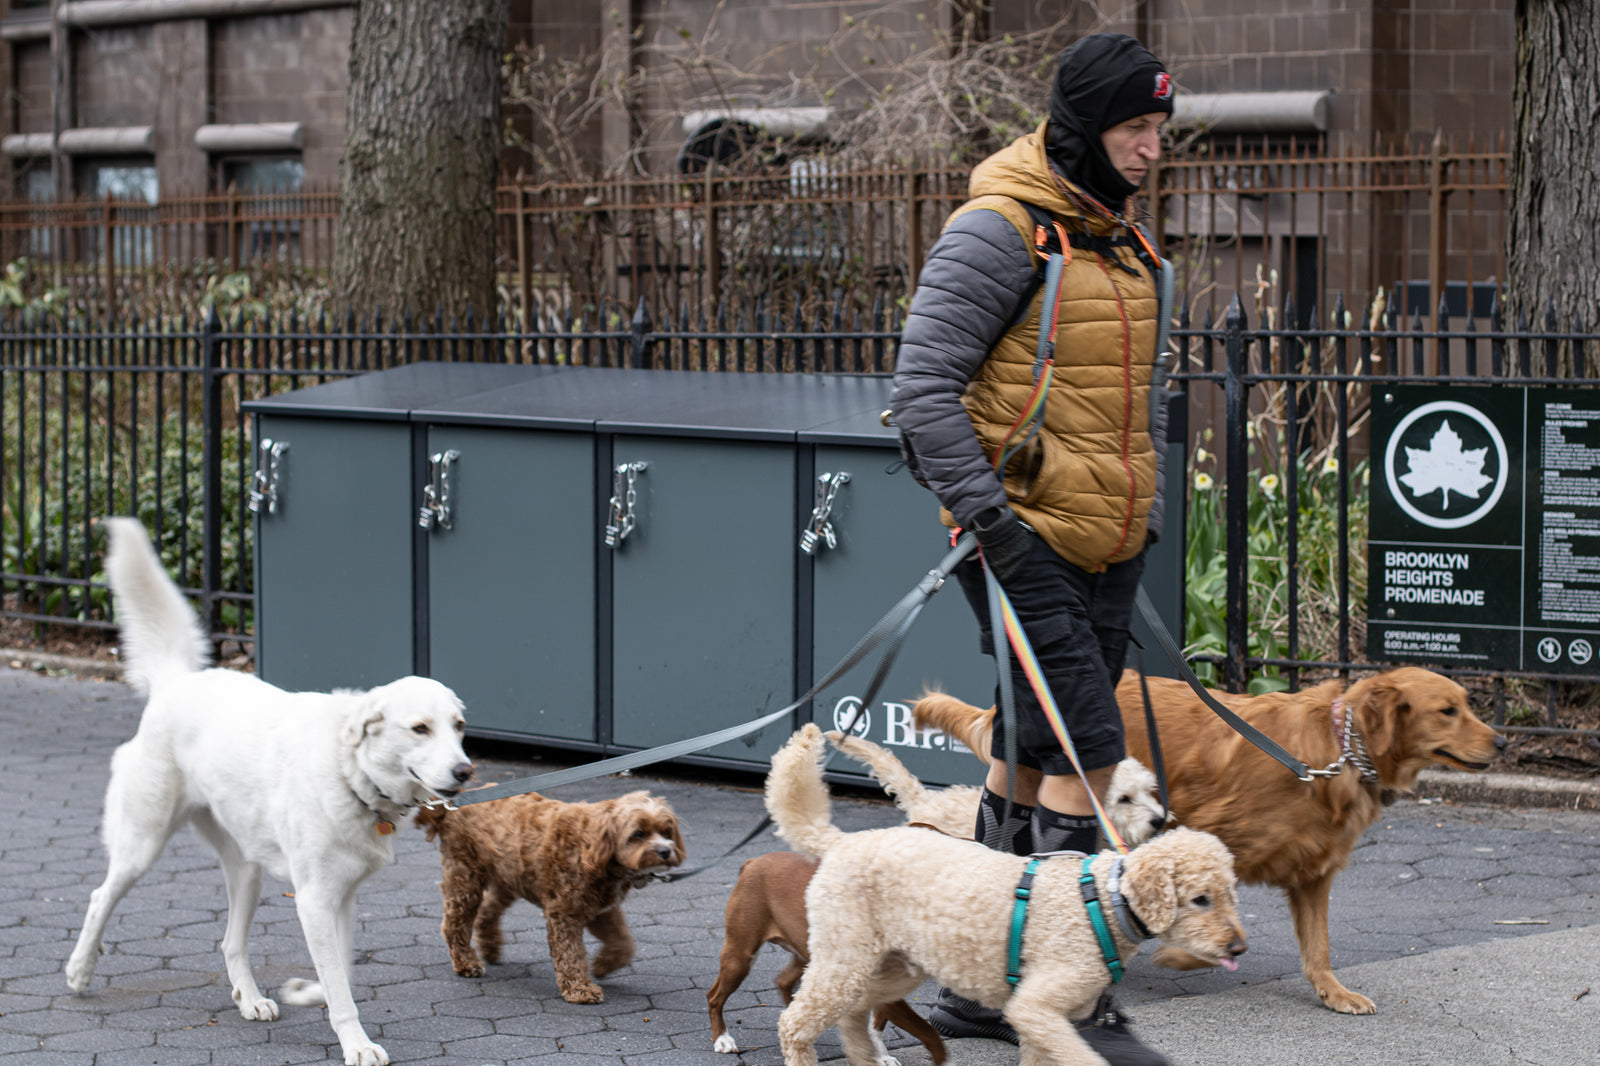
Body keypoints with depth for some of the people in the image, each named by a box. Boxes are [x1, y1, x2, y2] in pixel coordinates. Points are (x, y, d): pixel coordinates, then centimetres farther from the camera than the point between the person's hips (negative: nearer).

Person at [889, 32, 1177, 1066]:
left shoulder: (1126, 237, 15)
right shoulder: (1000, 230, -12)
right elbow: (924, 384, -15)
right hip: (1024, 536, -8)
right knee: (1085, 746, -13)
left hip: (1107, 544, 8)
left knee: (1035, 755, 11)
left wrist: (1148, 508, 18)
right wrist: (986, 516, -20)